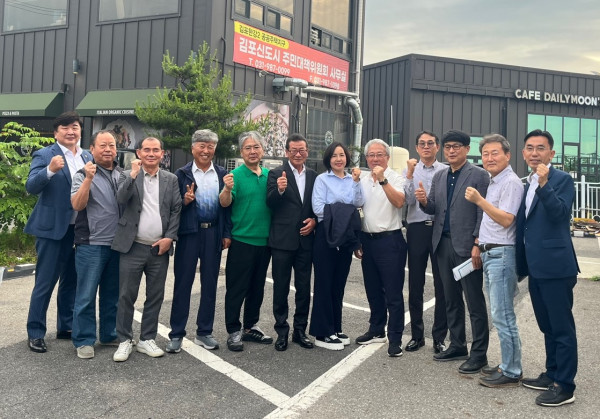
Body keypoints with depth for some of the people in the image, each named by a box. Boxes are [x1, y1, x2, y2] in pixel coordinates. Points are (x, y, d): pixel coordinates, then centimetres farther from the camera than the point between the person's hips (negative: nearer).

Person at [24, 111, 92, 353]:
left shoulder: (88, 157, 9)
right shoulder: (44, 155, -6)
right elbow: (31, 187, -17)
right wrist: (50, 170, -33)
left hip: (80, 229, 5)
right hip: (52, 228, -5)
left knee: (71, 280, 15)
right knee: (45, 282, 3)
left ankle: (66, 327, 29)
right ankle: (35, 333, 16)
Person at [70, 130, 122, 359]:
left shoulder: (123, 175, 10)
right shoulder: (83, 175, -3)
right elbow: (77, 205, -17)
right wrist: (88, 178, -25)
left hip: (118, 244, 5)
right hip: (91, 245, -4)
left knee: (112, 294, 14)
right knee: (86, 295, 1)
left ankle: (109, 335, 26)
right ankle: (84, 341, 12)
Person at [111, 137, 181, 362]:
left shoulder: (171, 179, 7)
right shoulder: (128, 176, 3)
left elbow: (176, 210, 4)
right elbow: (121, 199, -14)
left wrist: (169, 237, -6)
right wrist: (133, 175, -21)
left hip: (160, 248, 2)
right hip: (133, 248, -2)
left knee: (155, 297, 10)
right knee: (126, 296, 4)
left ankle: (147, 339, 24)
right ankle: (125, 340, 20)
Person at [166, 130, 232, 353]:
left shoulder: (223, 174, 7)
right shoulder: (182, 174, 1)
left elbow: (227, 205, 7)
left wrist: (227, 233, 2)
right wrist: (184, 201, -20)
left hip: (214, 234, 2)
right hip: (188, 233, -2)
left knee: (209, 284, 9)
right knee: (183, 283, 3)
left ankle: (204, 332, 22)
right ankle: (176, 334, 14)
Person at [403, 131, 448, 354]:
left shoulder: (446, 171, 2)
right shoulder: (410, 170, 7)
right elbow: (408, 200, -5)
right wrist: (410, 174, -11)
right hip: (416, 229, 2)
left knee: (442, 285, 5)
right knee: (415, 285, 9)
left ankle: (439, 337, 18)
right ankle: (416, 335, 22)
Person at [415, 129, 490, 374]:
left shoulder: (479, 175, -5)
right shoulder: (439, 177, 14)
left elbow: (483, 213, -10)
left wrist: (477, 245, -17)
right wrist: (424, 201, -8)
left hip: (467, 246, -6)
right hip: (443, 244, 6)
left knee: (475, 302, 2)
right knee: (451, 299, 14)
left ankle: (479, 353, 11)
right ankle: (457, 346, 27)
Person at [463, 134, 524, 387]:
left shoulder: (510, 182, -12)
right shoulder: (493, 182, 18)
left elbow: (506, 220, -21)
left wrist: (479, 200, -27)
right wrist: (481, 246, 17)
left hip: (502, 254, -10)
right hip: (489, 254, 10)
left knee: (503, 316, -5)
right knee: (499, 315, 14)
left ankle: (511, 373, 5)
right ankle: (508, 365, 24)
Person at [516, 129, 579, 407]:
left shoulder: (562, 179, -7)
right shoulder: (528, 184, 15)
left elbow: (559, 213, -22)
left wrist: (544, 184, -33)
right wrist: (521, 265, 18)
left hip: (555, 266, -8)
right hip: (536, 267, 8)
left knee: (562, 327, 0)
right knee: (547, 327, 18)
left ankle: (565, 386, 9)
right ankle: (552, 375, 30)